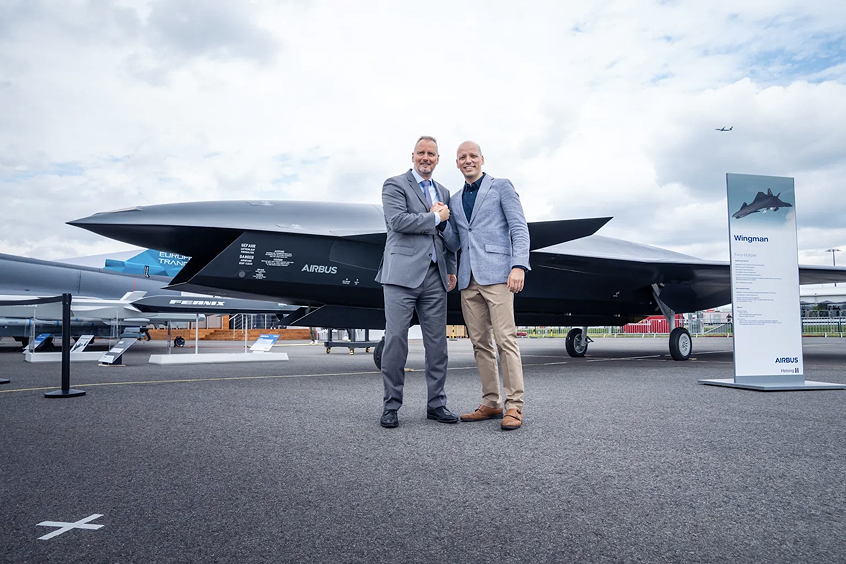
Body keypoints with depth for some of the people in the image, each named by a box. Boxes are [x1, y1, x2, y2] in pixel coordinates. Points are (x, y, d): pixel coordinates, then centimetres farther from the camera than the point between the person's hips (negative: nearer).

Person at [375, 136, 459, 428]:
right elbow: (397, 220, -14)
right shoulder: (394, 185, 3)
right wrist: (435, 217, -5)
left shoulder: (443, 192, 22)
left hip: (434, 276, 6)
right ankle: (391, 406, 5)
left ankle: (436, 404, 15)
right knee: (396, 338, -5)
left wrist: (451, 270, 14)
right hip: (402, 273, -5)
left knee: (437, 342, 6)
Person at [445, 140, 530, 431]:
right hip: (468, 278, 6)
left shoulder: (501, 186, 6)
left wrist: (519, 265, -14)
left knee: (505, 339, -9)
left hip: (495, 273, -5)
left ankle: (514, 406, -5)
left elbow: (519, 228, -1)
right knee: (480, 342, 6)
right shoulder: (454, 200, 21)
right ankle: (491, 403, 13)